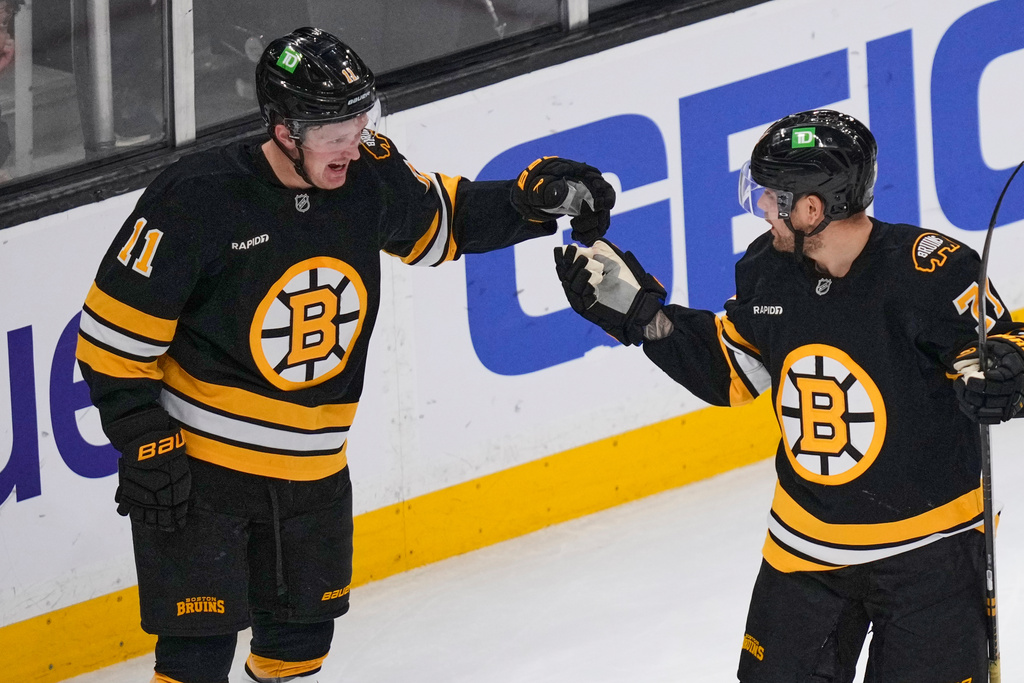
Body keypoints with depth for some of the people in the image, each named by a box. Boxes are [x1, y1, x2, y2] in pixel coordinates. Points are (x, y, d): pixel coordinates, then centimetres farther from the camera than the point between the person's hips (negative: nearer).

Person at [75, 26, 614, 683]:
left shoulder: (370, 177, -7)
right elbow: (113, 333, -16)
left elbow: (442, 221, 15)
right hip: (197, 457, -6)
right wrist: (145, 445, -17)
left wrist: (539, 196, -1)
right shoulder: (197, 198, -23)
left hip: (314, 468, 6)